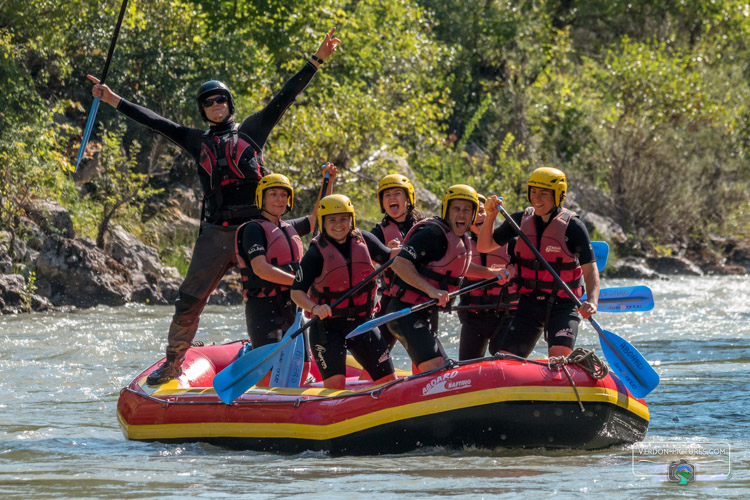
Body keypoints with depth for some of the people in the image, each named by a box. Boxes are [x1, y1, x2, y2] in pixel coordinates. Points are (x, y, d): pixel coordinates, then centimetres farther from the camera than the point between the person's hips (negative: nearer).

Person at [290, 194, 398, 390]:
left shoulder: (363, 240, 3)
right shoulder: (317, 252, -10)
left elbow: (388, 256, 21)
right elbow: (297, 292, -12)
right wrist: (314, 308, -31)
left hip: (362, 323, 5)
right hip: (327, 326, -5)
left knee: (388, 380, 4)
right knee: (335, 383, -19)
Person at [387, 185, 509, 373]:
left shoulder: (462, 240, 13)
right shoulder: (432, 232, -16)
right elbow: (399, 264, -24)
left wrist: (490, 272, 25)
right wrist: (431, 290, -31)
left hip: (428, 313, 10)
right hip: (407, 312, -10)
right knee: (435, 367, -23)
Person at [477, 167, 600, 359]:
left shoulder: (572, 226, -9)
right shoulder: (521, 220, 4)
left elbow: (590, 271, -11)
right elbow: (484, 246, 10)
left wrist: (592, 302, -28)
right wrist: (490, 217, -7)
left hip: (563, 306, -4)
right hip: (529, 304, 4)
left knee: (558, 357, -26)